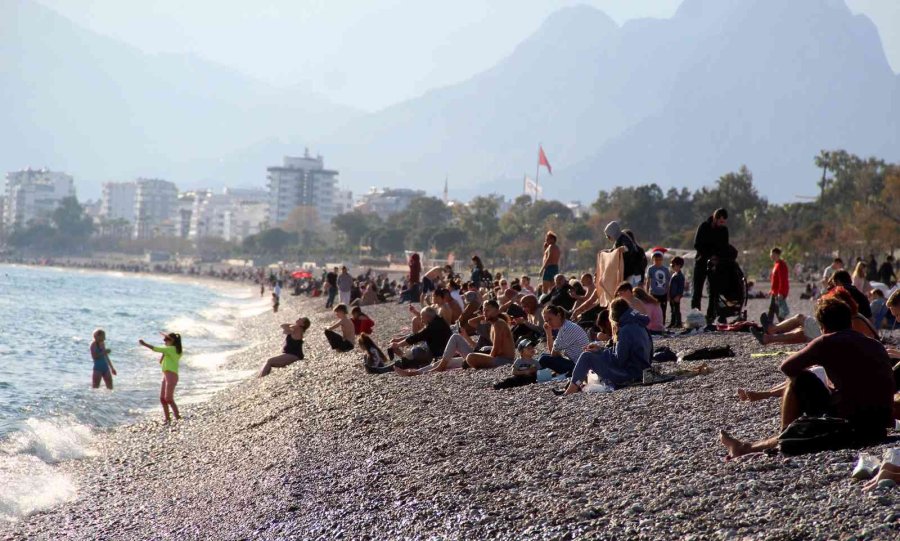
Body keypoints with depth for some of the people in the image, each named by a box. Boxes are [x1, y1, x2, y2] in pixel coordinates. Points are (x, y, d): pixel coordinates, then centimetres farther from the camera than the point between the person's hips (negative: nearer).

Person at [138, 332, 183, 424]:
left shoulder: (172, 349, -9)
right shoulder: (169, 351, 19)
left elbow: (156, 349, -13)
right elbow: (160, 361, 20)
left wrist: (144, 344, -8)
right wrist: (164, 353, 7)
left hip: (171, 375, -10)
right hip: (166, 375, 10)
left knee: (168, 398, -12)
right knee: (162, 398, 6)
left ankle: (178, 417, -8)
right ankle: (167, 419, 8)